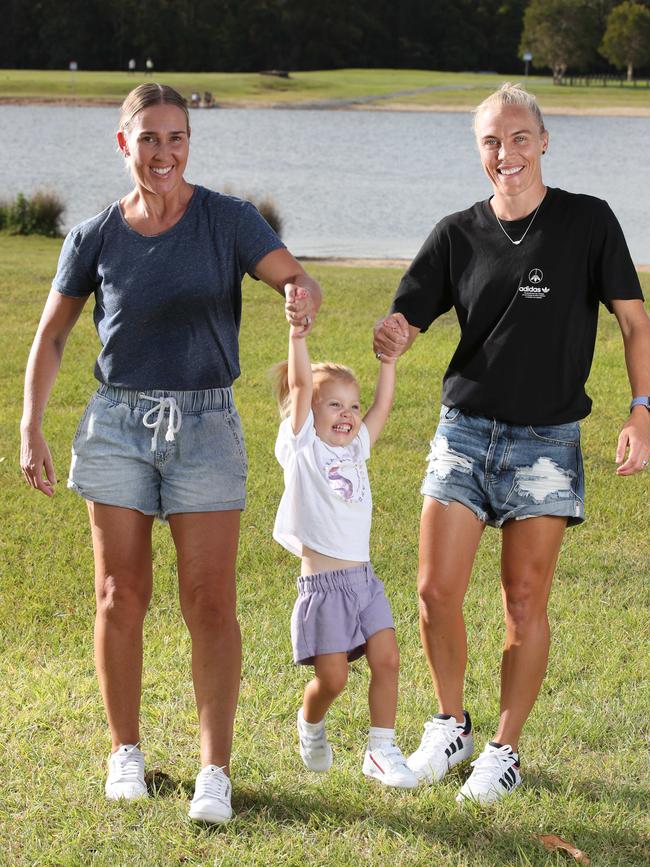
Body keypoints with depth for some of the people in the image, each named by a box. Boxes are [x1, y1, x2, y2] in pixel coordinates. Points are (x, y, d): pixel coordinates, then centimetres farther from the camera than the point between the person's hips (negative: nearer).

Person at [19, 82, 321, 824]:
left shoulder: (227, 220, -3)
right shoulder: (95, 237, 1)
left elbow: (297, 279, -13)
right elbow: (50, 337, 8)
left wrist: (302, 298, -37)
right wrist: (30, 431, 2)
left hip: (205, 426, -1)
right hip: (117, 422, 1)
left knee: (210, 603, -4)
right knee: (121, 596, 6)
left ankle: (214, 771, 0)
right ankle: (125, 751, 21)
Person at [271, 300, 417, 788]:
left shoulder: (356, 449, 13)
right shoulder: (302, 448, -3)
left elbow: (383, 405, 13)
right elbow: (300, 385, -12)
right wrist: (298, 332, -21)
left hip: (364, 578, 6)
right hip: (323, 582, -6)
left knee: (387, 660, -5)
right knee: (332, 678, -4)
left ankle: (382, 750, 5)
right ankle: (311, 726, 27)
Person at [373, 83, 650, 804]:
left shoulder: (587, 222, -3)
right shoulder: (458, 235, 3)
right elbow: (404, 320, 0)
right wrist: (391, 338, -25)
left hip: (547, 440, -2)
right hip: (464, 431, 2)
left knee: (524, 603, 1)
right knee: (436, 590, -1)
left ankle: (504, 750, 16)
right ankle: (449, 726, 22)